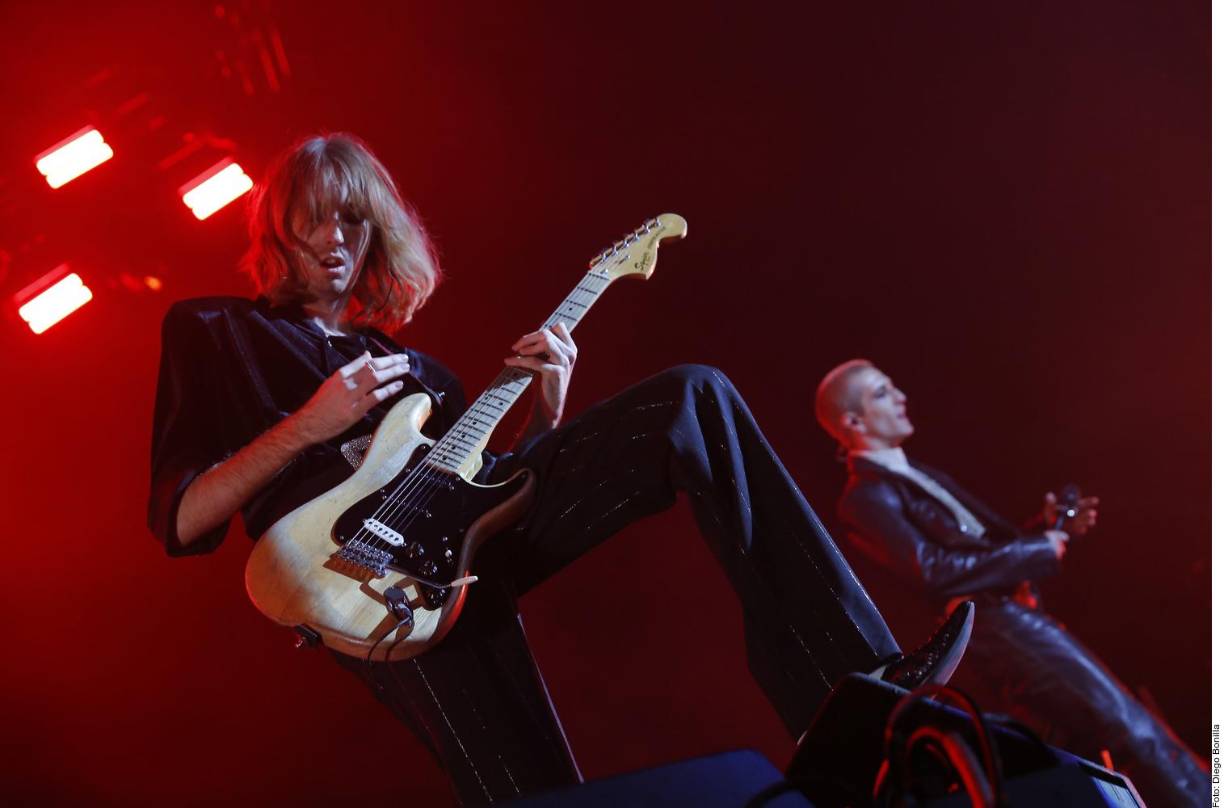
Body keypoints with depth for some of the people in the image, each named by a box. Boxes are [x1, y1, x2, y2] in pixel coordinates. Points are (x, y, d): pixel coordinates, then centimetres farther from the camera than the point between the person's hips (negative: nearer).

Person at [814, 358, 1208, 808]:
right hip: (991, 632, -9)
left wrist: (1049, 529, 3)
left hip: (1019, 619, 9)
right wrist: (1037, 551, -12)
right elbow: (932, 570, -20)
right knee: (1129, 730, -15)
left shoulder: (916, 475, 21)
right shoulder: (864, 498, -9)